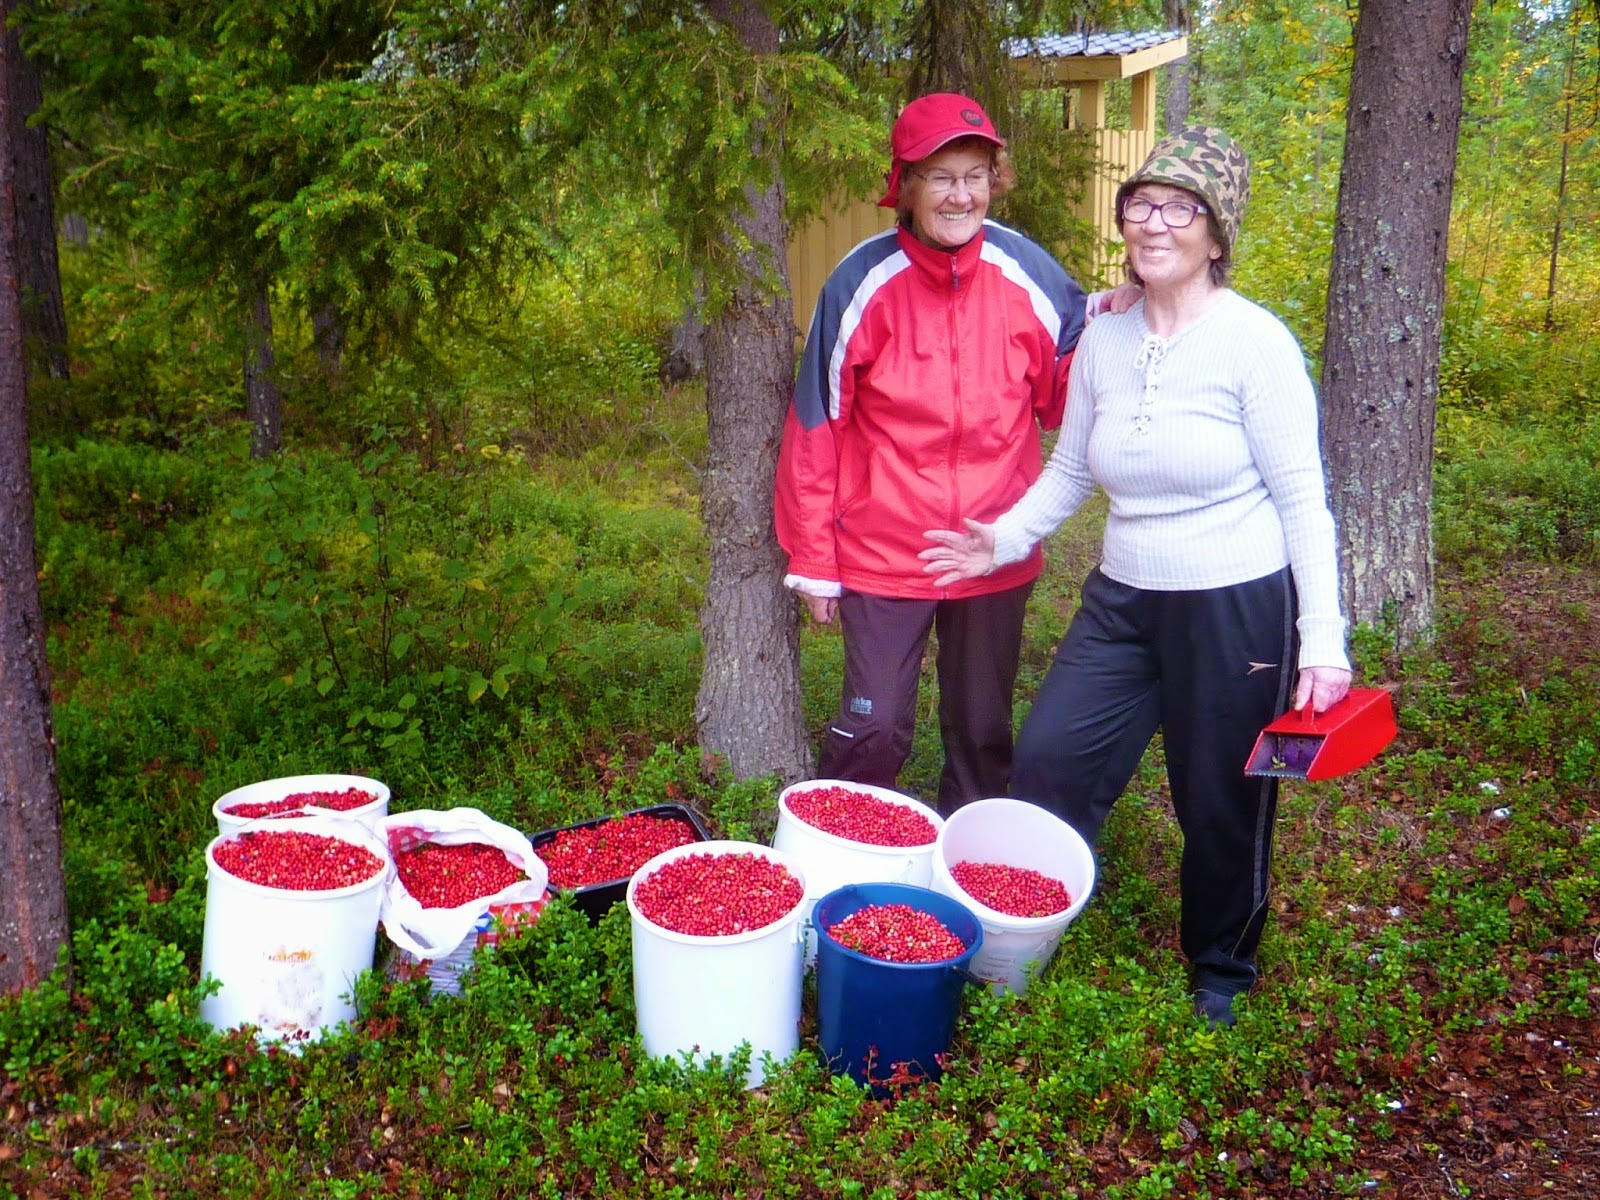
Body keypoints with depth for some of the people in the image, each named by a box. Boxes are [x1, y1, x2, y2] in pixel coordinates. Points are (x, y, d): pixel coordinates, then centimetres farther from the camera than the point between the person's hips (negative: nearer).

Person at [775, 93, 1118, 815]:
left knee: (983, 733, 16)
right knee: (874, 730, 2)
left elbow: (1060, 397, 6)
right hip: (883, 555, -3)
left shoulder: (1027, 274, -5)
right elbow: (815, 427, -6)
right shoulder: (863, 283, -11)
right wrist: (812, 558, -4)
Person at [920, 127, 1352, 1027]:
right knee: (1050, 760, 4)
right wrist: (1006, 539, -1)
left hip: (1238, 611, -5)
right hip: (1123, 601, 5)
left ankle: (1222, 972, 34)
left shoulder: (1254, 342, -13)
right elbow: (1070, 470, 14)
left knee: (1223, 807, 9)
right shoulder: (1105, 340, 3)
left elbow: (1303, 498, -12)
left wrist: (1323, 639, -16)